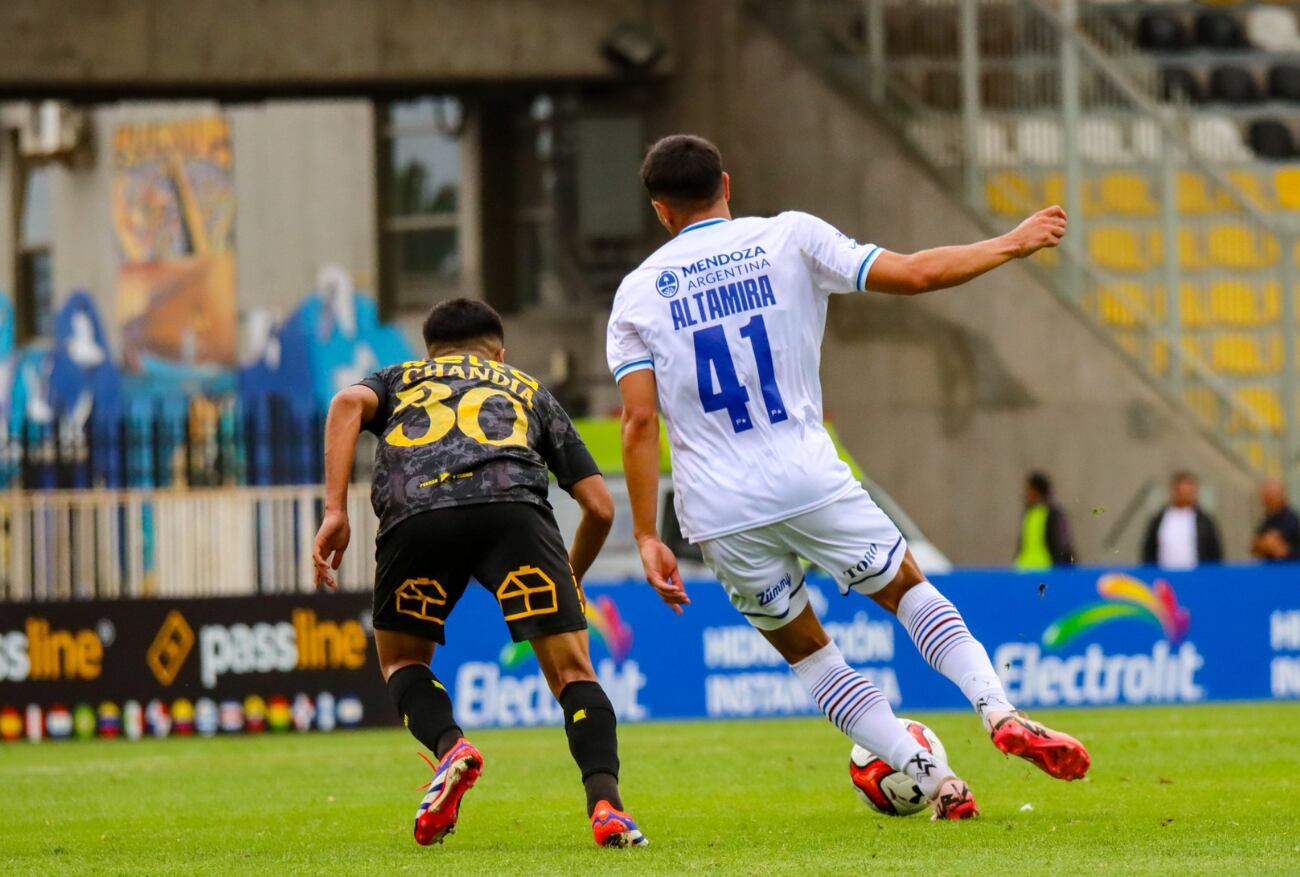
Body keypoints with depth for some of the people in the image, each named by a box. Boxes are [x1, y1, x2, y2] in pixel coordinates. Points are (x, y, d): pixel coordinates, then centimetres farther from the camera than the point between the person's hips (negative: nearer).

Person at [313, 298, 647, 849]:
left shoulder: (400, 378, 37)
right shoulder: (528, 390, 38)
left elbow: (350, 403, 11)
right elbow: (600, 506, 31)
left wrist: (335, 512, 4)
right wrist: (570, 581, 48)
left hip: (415, 513, 0)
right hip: (514, 506, 0)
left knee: (401, 656, 23)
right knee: (571, 671, 4)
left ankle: (449, 746, -5)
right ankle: (605, 800, -20)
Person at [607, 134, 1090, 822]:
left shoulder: (637, 294, 5)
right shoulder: (787, 237, 2)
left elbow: (639, 422, -4)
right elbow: (911, 274, 0)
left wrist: (646, 538, -2)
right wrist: (1011, 245, 13)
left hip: (719, 513, 1)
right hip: (811, 482, -1)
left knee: (806, 652, 17)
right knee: (909, 590, 19)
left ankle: (933, 781, 8)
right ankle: (1000, 712, -4)